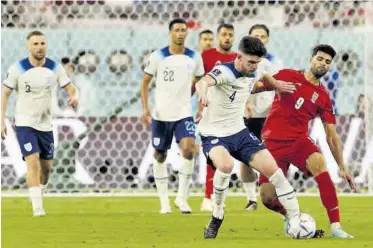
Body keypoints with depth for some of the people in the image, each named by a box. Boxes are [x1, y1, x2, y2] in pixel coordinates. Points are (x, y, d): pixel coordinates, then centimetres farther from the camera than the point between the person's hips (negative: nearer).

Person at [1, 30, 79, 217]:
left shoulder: (55, 68, -3)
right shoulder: (18, 69, -10)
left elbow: (70, 87, 1)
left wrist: (74, 96, -24)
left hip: (46, 124, 4)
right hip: (25, 124, -4)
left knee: (46, 167, 10)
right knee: (33, 162, -18)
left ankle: (37, 193, 37)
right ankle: (37, 206, -20)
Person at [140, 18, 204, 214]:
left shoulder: (194, 58, 2)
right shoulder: (158, 56, -4)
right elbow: (145, 82, 3)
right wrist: (145, 108, -6)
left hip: (184, 113, 0)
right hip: (160, 115, 0)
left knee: (188, 150, -20)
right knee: (160, 156, 6)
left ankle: (181, 198, -9)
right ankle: (164, 202, 18)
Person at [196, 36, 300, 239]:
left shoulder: (252, 76, 1)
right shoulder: (224, 72, -21)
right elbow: (204, 81, -47)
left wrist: (276, 84, 13)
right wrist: (203, 90, -68)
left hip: (239, 133, 7)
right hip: (214, 135, -7)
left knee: (273, 169, -4)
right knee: (226, 164, -36)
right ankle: (216, 218, -13)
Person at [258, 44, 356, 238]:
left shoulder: (323, 97, 8)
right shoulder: (288, 76, 3)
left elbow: (331, 135, 10)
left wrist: (342, 167, 6)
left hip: (299, 140, 1)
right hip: (272, 140, -1)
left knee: (319, 162, -33)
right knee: (268, 198, -11)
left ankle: (335, 227, -35)